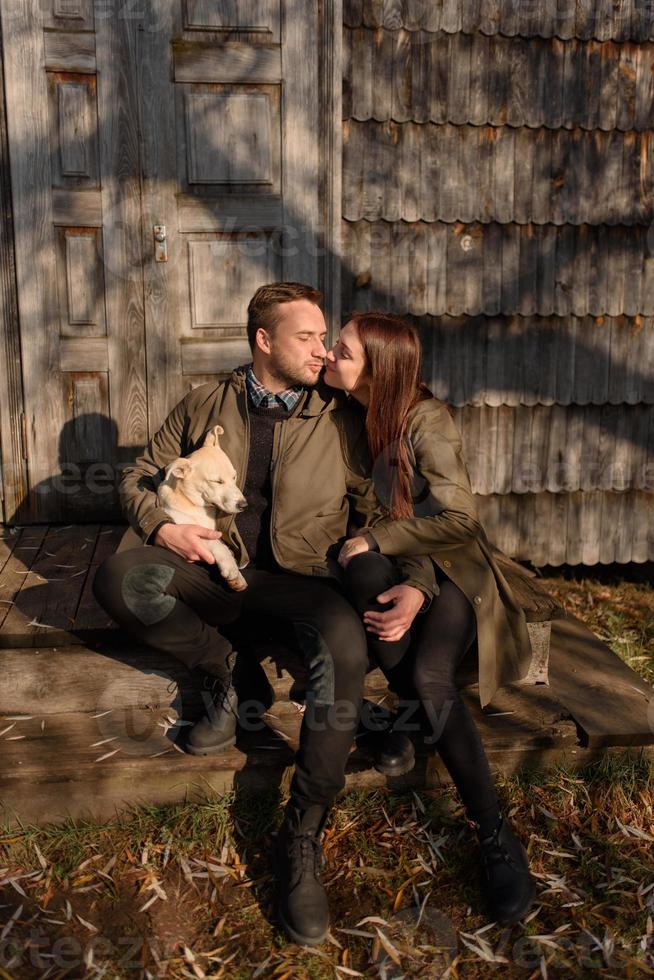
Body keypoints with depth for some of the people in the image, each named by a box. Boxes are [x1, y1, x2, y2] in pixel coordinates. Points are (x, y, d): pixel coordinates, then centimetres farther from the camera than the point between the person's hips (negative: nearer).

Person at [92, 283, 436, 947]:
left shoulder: (341, 421, 5)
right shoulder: (205, 405, 8)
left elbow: (382, 511, 4)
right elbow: (140, 476, 14)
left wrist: (415, 582, -14)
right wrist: (162, 526, -8)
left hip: (300, 579, -1)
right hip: (215, 567, 2)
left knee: (345, 647, -35)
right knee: (119, 580, -26)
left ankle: (302, 839, -19)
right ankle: (220, 673, -2)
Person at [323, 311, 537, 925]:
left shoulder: (425, 420, -17)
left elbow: (460, 520, -22)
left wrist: (375, 541, -19)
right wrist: (386, 597, -12)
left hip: (450, 569, -4)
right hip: (389, 570, 4)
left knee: (428, 676, -30)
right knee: (365, 570, -33)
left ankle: (495, 835, -14)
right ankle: (417, 712, -14)